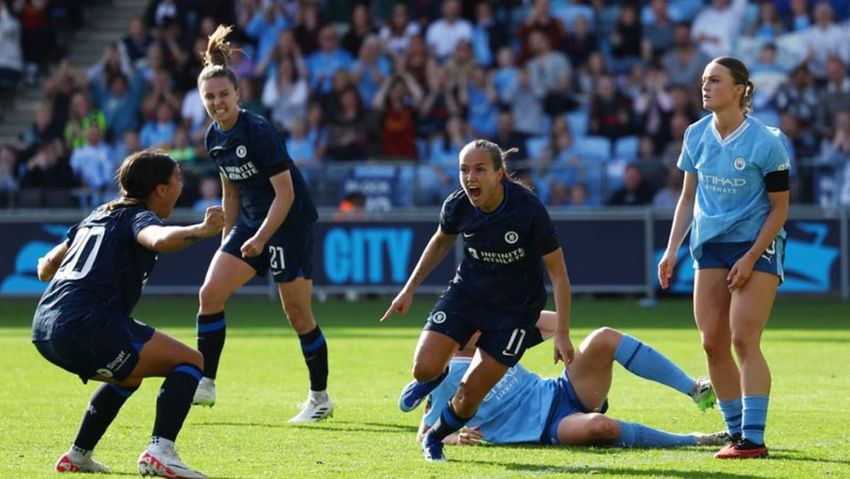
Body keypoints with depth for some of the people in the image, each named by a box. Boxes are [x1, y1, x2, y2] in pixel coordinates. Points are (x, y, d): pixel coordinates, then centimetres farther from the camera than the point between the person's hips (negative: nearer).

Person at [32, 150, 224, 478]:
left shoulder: (98, 217, 25)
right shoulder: (138, 217, 0)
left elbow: (46, 267, 35)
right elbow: (159, 239, -27)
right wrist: (201, 231, -42)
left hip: (44, 328, 9)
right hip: (86, 324, -9)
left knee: (129, 375, 34)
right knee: (190, 362, -3)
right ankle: (159, 452, -21)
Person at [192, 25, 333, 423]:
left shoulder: (260, 132, -21)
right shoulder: (215, 139, 2)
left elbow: (285, 193, -21)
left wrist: (261, 239, -26)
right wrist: (228, 239, 16)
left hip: (290, 223, -7)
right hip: (250, 222, 7)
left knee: (298, 314, -3)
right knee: (211, 294, -5)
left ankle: (320, 398, 10)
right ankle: (205, 384, 0)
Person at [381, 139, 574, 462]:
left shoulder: (528, 210, -28)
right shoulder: (457, 205, -16)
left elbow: (558, 272, -19)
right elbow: (442, 242, 10)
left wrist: (562, 334, -21)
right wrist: (409, 289, 11)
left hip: (515, 307, -3)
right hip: (467, 291, 3)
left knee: (470, 394, -4)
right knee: (425, 368, -14)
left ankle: (434, 438, 29)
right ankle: (436, 377, 26)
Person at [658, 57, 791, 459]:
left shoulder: (765, 142, -13)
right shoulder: (696, 135, 3)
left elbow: (779, 207, -7)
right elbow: (688, 197, 14)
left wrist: (751, 258, -13)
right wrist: (672, 249, 6)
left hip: (757, 245, -6)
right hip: (711, 246, 6)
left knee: (743, 339, -14)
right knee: (712, 343, 0)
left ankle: (753, 438, -12)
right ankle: (737, 433, 10)